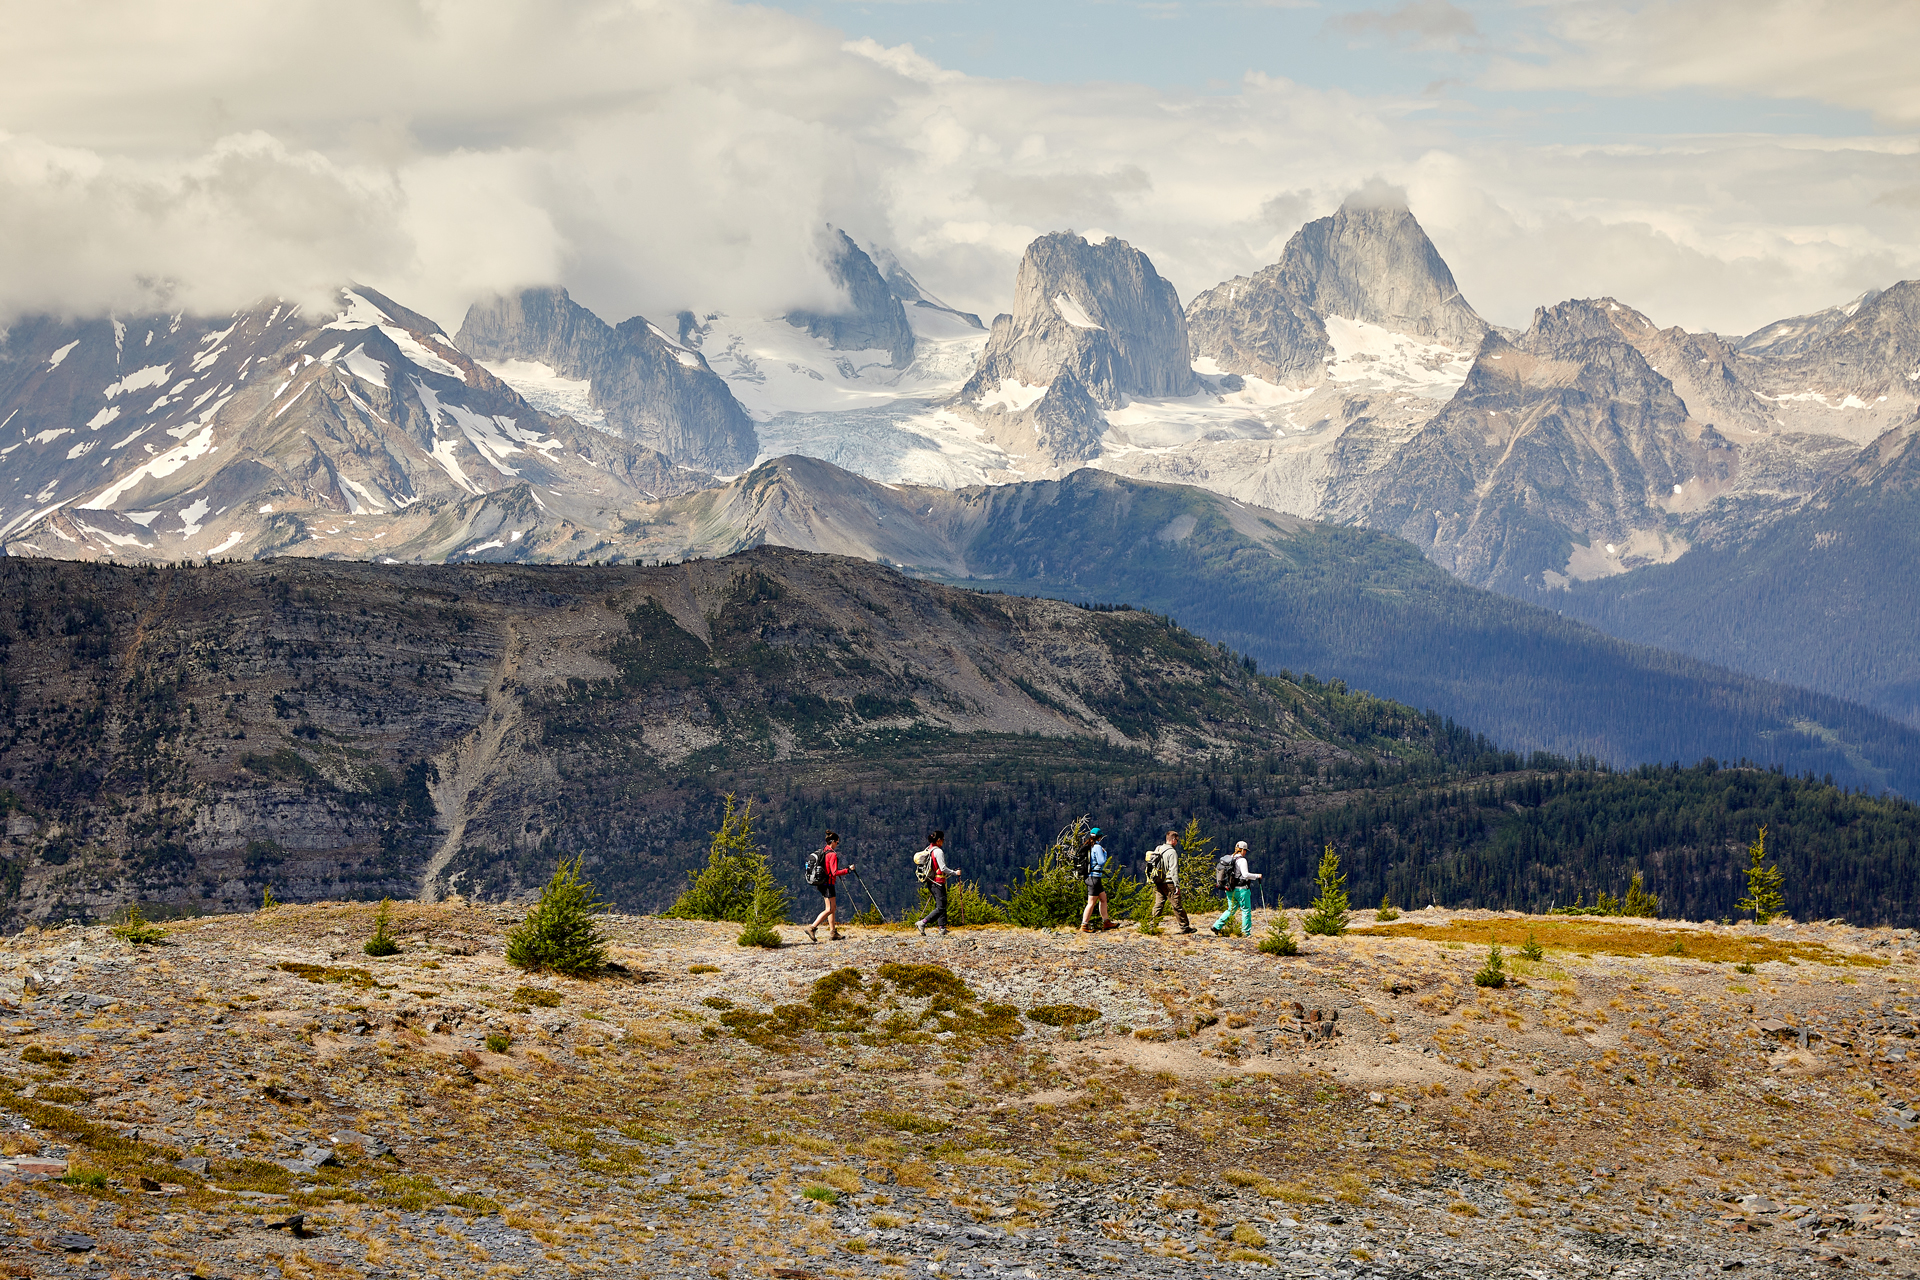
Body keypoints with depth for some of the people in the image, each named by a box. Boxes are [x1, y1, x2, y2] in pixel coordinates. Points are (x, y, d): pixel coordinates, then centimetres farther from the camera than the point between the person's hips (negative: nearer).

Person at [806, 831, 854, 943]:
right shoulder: (832, 854, -19)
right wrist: (848, 870, -16)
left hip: (821, 883, 10)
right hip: (828, 884, -10)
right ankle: (812, 928, -12)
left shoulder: (822, 852, 9)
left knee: (832, 907, 16)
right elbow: (835, 872, -23)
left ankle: (833, 932, 18)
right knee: (830, 909, -5)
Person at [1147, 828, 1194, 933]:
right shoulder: (1172, 852, -12)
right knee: (1178, 906, 0)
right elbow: (1174, 870, -16)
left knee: (1158, 905, 8)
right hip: (1168, 883, -7)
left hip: (1157, 883, 7)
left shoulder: (1157, 850, 13)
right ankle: (1185, 927, 6)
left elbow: (1153, 867, 16)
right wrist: (1177, 886, -15)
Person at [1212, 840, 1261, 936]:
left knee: (1231, 909, 16)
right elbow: (1245, 874, -20)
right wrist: (1257, 876, -7)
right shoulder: (1242, 860, -14)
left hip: (1230, 890, 7)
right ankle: (1246, 932, 5)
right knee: (1246, 910, 4)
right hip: (1241, 889, -7)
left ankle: (1217, 926, 6)